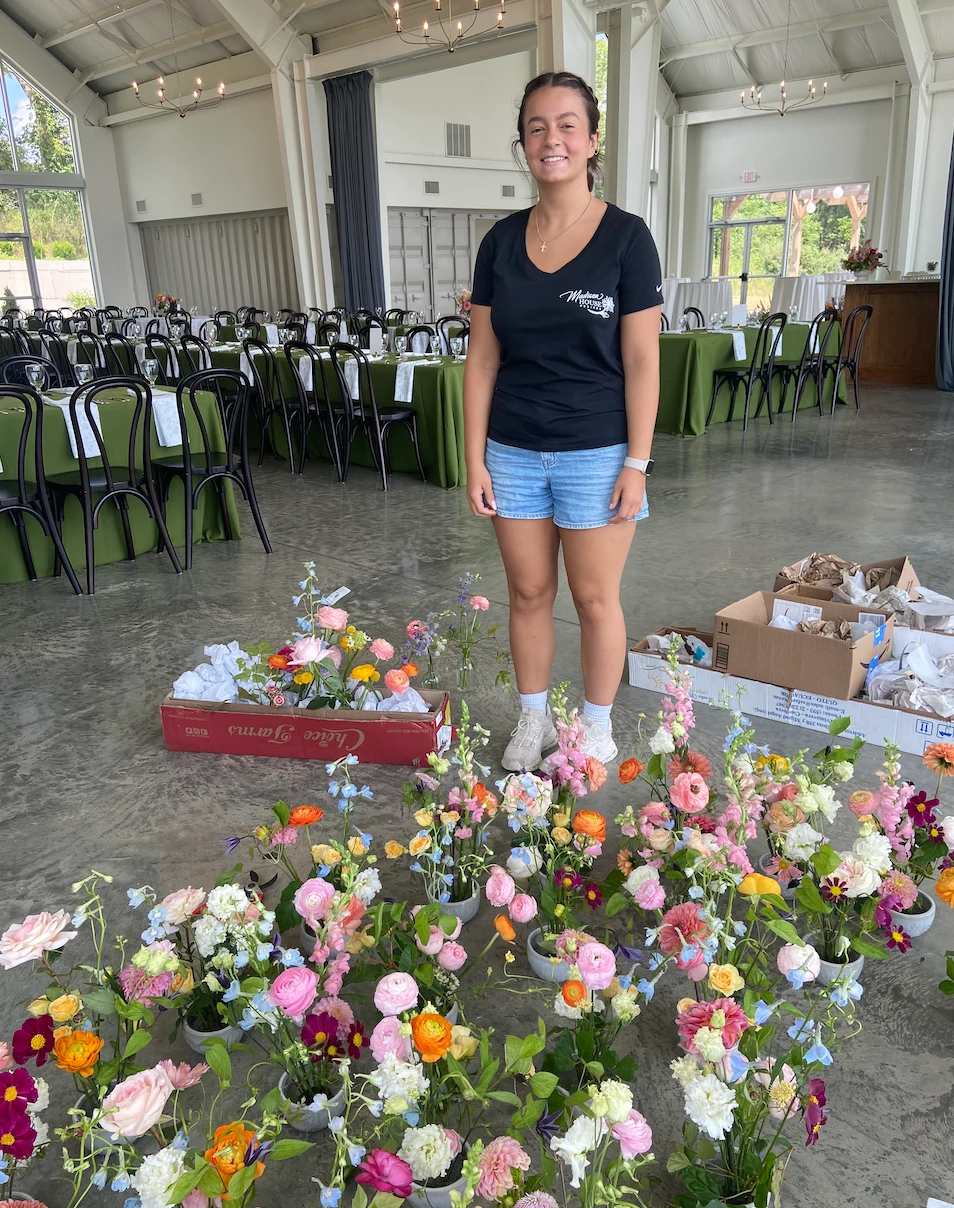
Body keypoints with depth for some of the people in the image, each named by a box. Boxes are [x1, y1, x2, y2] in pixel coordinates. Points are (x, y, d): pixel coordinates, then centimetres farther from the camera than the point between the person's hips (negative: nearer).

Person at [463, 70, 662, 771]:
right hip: (514, 451, 3)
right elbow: (482, 358, 5)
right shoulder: (502, 242, 5)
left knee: (596, 600, 6)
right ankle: (533, 720, 31)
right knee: (528, 593, 12)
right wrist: (475, 459, 0)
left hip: (597, 452, -3)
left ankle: (598, 727, 27)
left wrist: (637, 464, -11)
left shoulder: (626, 237, -5)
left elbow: (641, 362, -6)